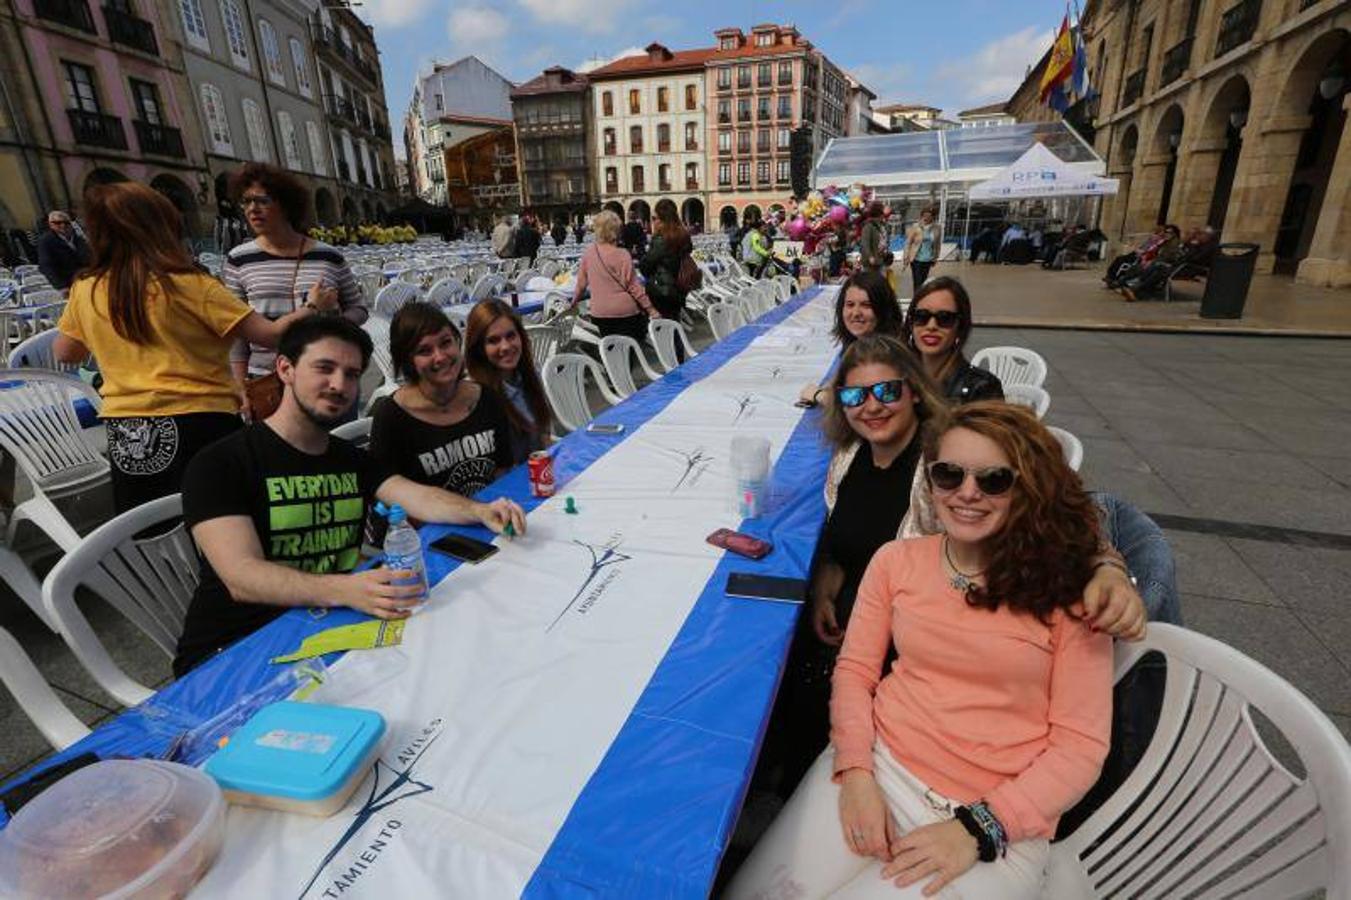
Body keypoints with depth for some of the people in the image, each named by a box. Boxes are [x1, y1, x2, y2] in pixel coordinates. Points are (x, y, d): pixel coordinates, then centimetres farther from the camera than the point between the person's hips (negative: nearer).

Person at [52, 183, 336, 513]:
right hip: (201, 422, -5)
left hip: (124, 436, 5)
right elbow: (270, 335, -12)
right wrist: (312, 307, 3)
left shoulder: (84, 290, 2)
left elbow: (64, 353, 17)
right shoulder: (191, 287, -13)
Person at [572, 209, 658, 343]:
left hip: (599, 313, 4)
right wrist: (651, 309, -4)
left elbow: (581, 282, 10)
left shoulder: (589, 253, 0)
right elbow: (633, 287, -11)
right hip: (625, 312, -4)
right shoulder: (622, 255, -12)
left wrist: (574, 300, 28)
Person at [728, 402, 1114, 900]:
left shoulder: (1067, 591, -5)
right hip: (879, 764, 2)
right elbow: (854, 670, 4)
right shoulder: (897, 560, 2)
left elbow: (1081, 744, -5)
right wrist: (855, 772, -11)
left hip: (999, 828, -1)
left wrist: (978, 830, -13)